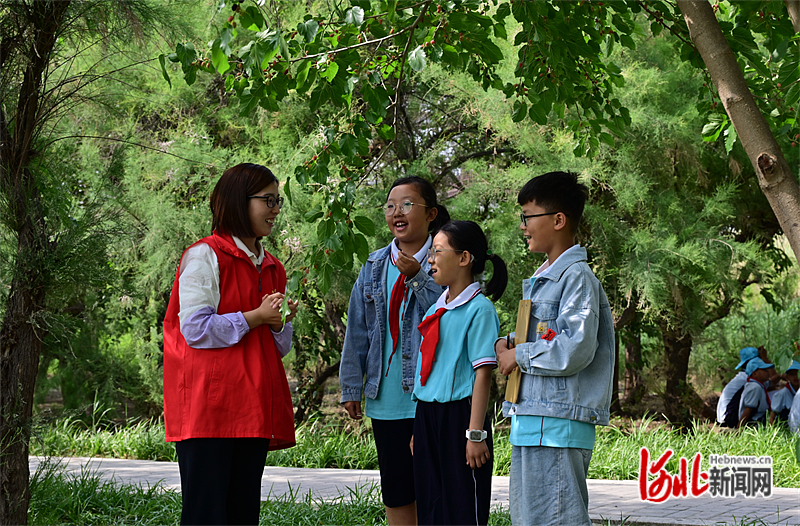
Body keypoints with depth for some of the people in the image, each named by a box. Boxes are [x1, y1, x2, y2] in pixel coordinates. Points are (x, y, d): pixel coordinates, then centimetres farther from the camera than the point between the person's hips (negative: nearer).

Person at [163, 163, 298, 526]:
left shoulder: (271, 269, 19)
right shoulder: (205, 257, -4)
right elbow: (195, 329, -11)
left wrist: (280, 323, 0)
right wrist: (255, 317, -10)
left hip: (253, 410, 7)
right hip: (208, 407, -7)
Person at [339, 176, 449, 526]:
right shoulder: (375, 267, 12)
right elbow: (357, 331, 14)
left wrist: (418, 277, -21)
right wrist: (351, 387, 11)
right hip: (386, 400, 5)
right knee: (395, 488, 11)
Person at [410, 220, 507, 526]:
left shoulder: (479, 309, -10)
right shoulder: (435, 311, 14)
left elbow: (483, 374, -14)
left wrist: (476, 434, -18)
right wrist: (418, 429, 18)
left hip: (459, 414, -8)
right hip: (427, 415, 8)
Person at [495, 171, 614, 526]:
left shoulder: (577, 277, -10)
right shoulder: (540, 280, 20)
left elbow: (576, 349, -21)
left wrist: (519, 357, -9)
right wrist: (506, 346, 9)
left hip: (558, 427, -10)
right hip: (530, 423, 10)